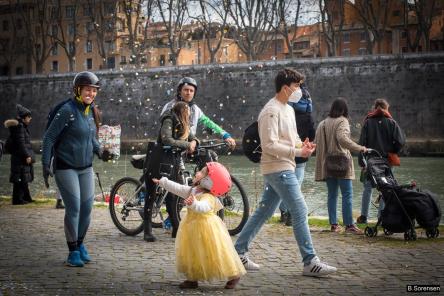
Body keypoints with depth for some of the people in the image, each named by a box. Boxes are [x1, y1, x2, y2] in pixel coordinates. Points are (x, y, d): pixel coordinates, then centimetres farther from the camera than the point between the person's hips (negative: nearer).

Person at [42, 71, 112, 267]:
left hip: (86, 168, 7)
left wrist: (99, 151, 3)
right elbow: (49, 137, -12)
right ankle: (73, 252, 5)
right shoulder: (67, 110, -14)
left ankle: (80, 244, 27)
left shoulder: (92, 111, 7)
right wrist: (46, 165, -16)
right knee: (74, 208, -7)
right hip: (66, 168, -7)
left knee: (87, 207, 8)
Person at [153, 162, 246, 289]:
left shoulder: (208, 197, -24)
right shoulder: (192, 191, 4)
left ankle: (233, 275, 13)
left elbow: (203, 207, -45)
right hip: (193, 230, 9)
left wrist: (193, 203, -65)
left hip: (207, 230, -9)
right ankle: (192, 278, 23)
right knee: (191, 255, 11)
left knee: (216, 255, -2)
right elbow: (177, 188, 16)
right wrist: (162, 182, 22)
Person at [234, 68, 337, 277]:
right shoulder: (271, 111, -14)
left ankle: (238, 252, 21)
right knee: (300, 212, -8)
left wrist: (302, 145, 2)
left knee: (263, 211, 14)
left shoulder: (288, 109, 17)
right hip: (278, 168, -10)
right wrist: (297, 152, -21)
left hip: (283, 168, 10)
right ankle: (310, 262, -3)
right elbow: (269, 145, -19)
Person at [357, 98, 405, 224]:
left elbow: (362, 142, -4)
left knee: (367, 188, 10)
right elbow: (401, 140, -10)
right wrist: (392, 153, 6)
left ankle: (364, 216, 11)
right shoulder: (391, 122, -2)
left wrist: (361, 161, -1)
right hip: (386, 161, -1)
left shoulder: (368, 122, 0)